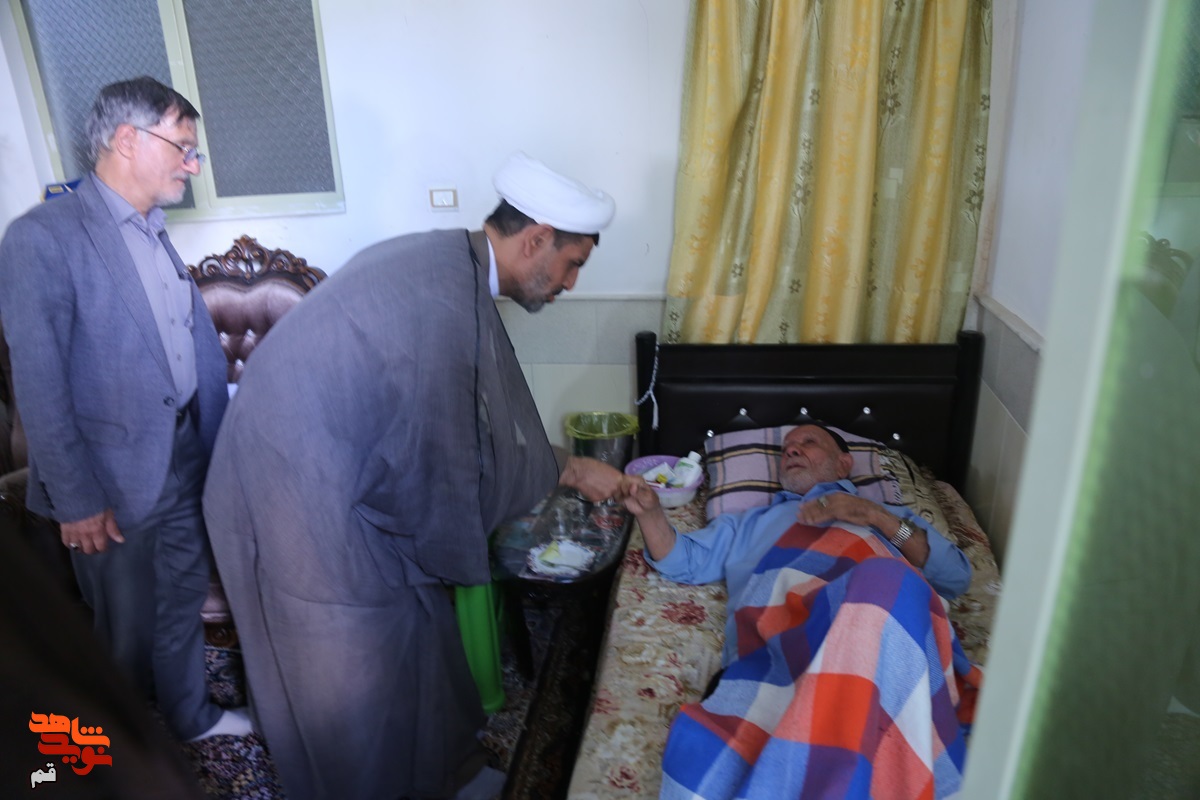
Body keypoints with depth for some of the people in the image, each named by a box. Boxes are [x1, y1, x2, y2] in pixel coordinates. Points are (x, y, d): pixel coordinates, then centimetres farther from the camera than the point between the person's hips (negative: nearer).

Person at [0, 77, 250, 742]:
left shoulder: (153, 235, 8)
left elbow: (198, 344, 8)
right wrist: (77, 500, -16)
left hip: (187, 459, 6)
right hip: (116, 477, -6)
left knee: (183, 600, 21)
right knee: (129, 627, 13)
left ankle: (190, 716, 43)